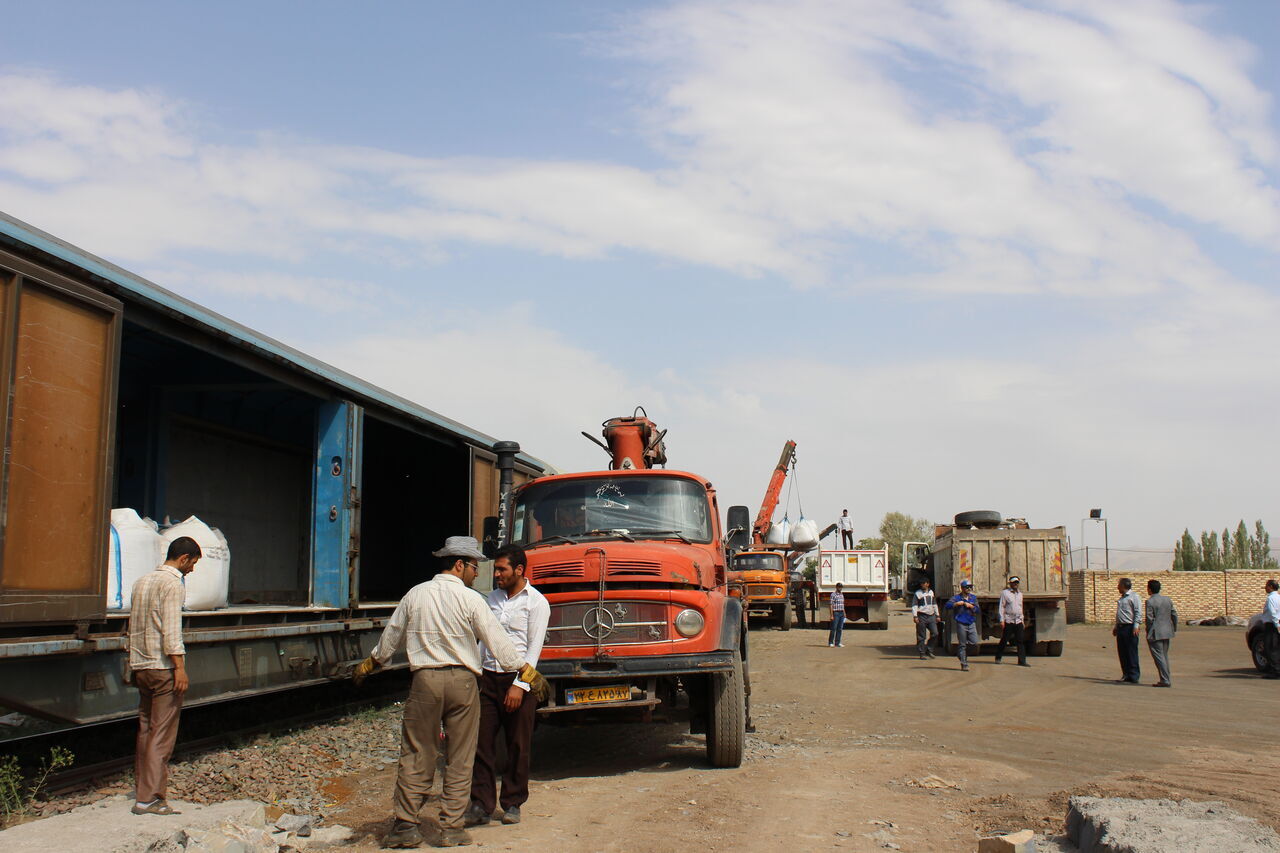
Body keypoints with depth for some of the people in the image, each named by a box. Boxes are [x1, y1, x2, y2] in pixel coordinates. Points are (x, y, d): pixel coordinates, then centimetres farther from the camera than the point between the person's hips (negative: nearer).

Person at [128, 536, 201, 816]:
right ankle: (148, 798, -7)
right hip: (163, 667, -8)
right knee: (162, 734, -5)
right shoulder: (173, 584, -11)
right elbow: (171, 630, -18)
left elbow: (133, 626, 19)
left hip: (140, 665, 9)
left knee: (145, 729, 15)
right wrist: (180, 667, -18)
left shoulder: (141, 582, 15)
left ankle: (141, 786, 20)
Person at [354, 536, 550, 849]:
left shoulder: (416, 594, 6)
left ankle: (406, 825, 8)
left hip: (425, 680, 2)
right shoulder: (470, 599, -5)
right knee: (460, 759, 7)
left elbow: (391, 636, 17)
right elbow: (497, 641, -4)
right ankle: (451, 828, 10)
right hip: (462, 682, -2)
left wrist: (369, 664, 34)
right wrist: (527, 672, 4)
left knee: (415, 755, 8)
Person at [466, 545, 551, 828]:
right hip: (488, 678, 5)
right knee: (481, 743, 0)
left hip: (517, 680, -5)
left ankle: (512, 803, 16)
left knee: (518, 747, 4)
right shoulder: (493, 598, 13)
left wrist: (519, 685, -16)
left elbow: (534, 648, -9)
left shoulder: (536, 603, -4)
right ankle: (481, 805, 5)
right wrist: (475, 674, 11)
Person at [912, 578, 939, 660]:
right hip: (922, 616, -5)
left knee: (935, 633, -3)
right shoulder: (918, 593, -2)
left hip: (931, 616, 5)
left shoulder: (931, 592, 15)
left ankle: (929, 650, 12)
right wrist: (915, 616, -16)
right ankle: (922, 654, 5)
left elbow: (934, 604, 24)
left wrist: (937, 615, 22)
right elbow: (914, 605, -6)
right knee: (921, 637, -2)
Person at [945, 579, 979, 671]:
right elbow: (948, 605, -12)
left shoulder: (973, 597, 12)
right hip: (961, 624, -4)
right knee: (962, 645, 0)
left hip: (971, 623, 4)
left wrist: (970, 606, -10)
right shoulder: (957, 597, 0)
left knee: (974, 643, -5)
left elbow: (977, 609, 5)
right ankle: (964, 664, 7)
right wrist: (957, 603, -20)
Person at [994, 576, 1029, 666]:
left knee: (1021, 641, -2)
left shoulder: (1020, 593, 16)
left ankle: (1022, 661, -1)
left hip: (1019, 621, 5)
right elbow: (1001, 607, -3)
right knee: (1004, 640, 0)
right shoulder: (1005, 592, -1)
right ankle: (998, 658, 14)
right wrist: (1002, 620, -10)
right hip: (1008, 621, -5)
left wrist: (1023, 620, 19)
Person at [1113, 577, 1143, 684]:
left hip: (1130, 628, -9)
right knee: (1122, 653, 9)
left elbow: (1138, 612, -14)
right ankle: (1126, 675, 15)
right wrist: (1116, 627, 25)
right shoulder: (1122, 598, 21)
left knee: (1132, 653, -5)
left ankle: (1134, 677, -1)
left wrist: (1136, 626, -22)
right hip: (1121, 628, 9)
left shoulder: (1134, 597, -7)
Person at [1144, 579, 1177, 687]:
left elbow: (1149, 618, -16)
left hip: (1155, 633, -7)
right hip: (1167, 632, 7)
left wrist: (1149, 632, -4)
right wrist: (1174, 628, 17)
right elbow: (1174, 614, 9)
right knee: (1164, 656, 17)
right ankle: (1166, 679, 20)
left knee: (1159, 656, -4)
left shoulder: (1150, 601, -13)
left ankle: (1165, 680, -8)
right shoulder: (1168, 599, 8)